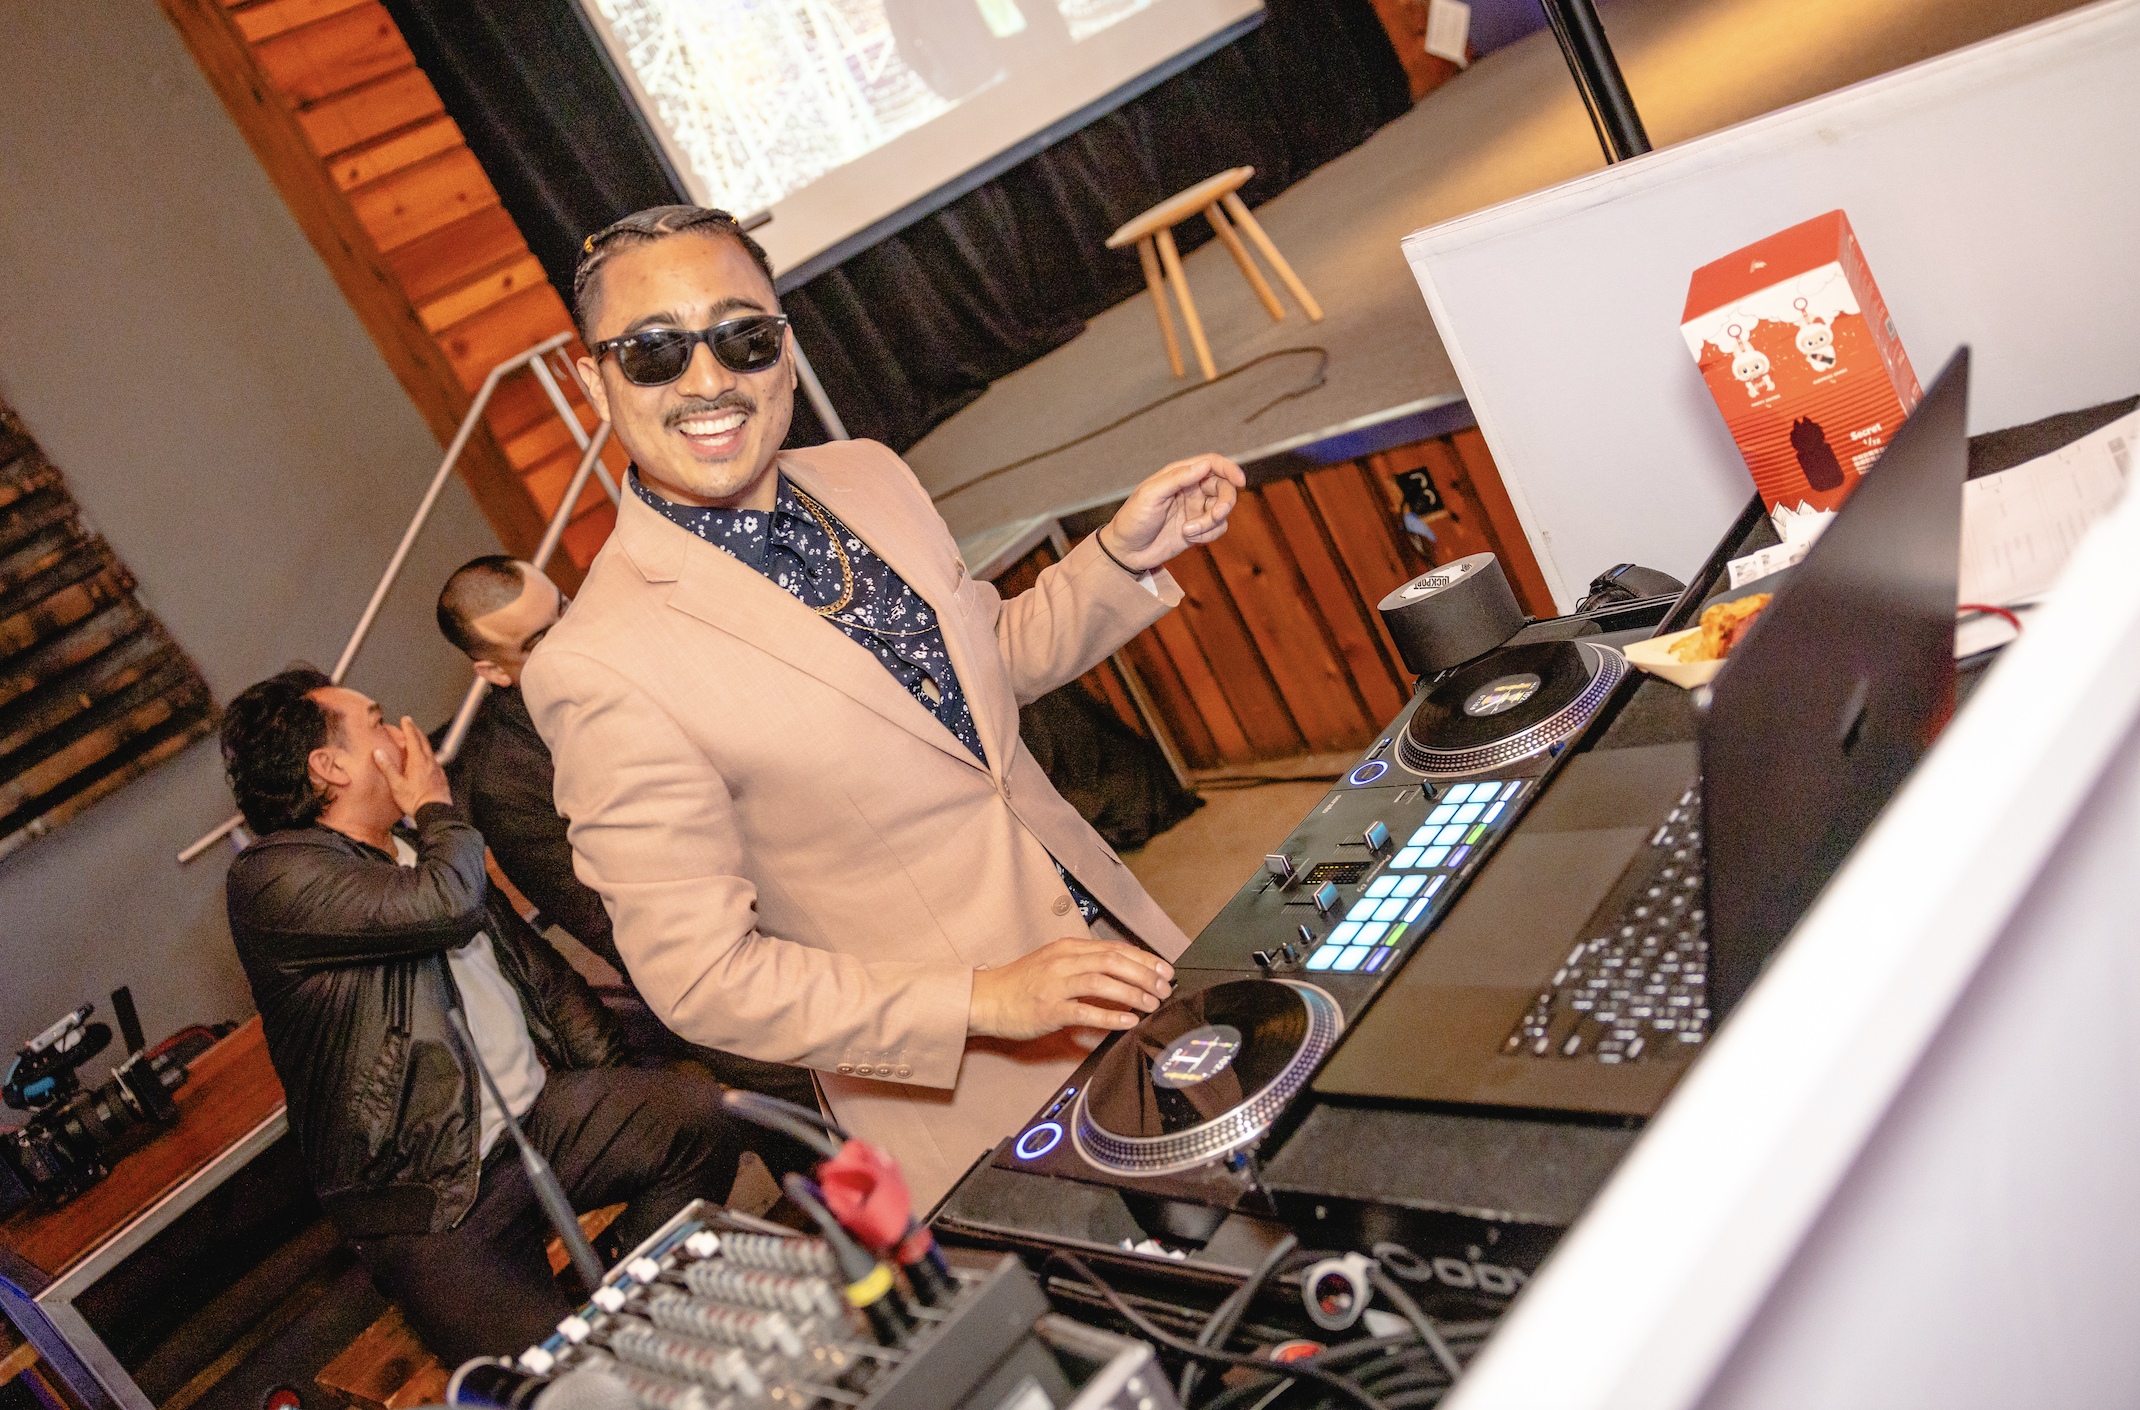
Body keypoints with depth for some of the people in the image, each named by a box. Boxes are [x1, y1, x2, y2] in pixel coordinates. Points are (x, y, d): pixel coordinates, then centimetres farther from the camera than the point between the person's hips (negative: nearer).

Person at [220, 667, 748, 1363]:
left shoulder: (419, 855, 18)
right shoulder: (271, 876, -10)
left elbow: (541, 971, 20)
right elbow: (445, 905, -26)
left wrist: (617, 1090, 8)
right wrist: (437, 805, -4)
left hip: (539, 1118, 8)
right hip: (434, 1205, -7)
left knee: (700, 1109, -15)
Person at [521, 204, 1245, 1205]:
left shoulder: (870, 476, -1)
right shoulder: (602, 672, -23)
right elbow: (700, 976, -19)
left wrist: (1122, 554, -2)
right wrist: (983, 1001, -24)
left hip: (1121, 943, 7)